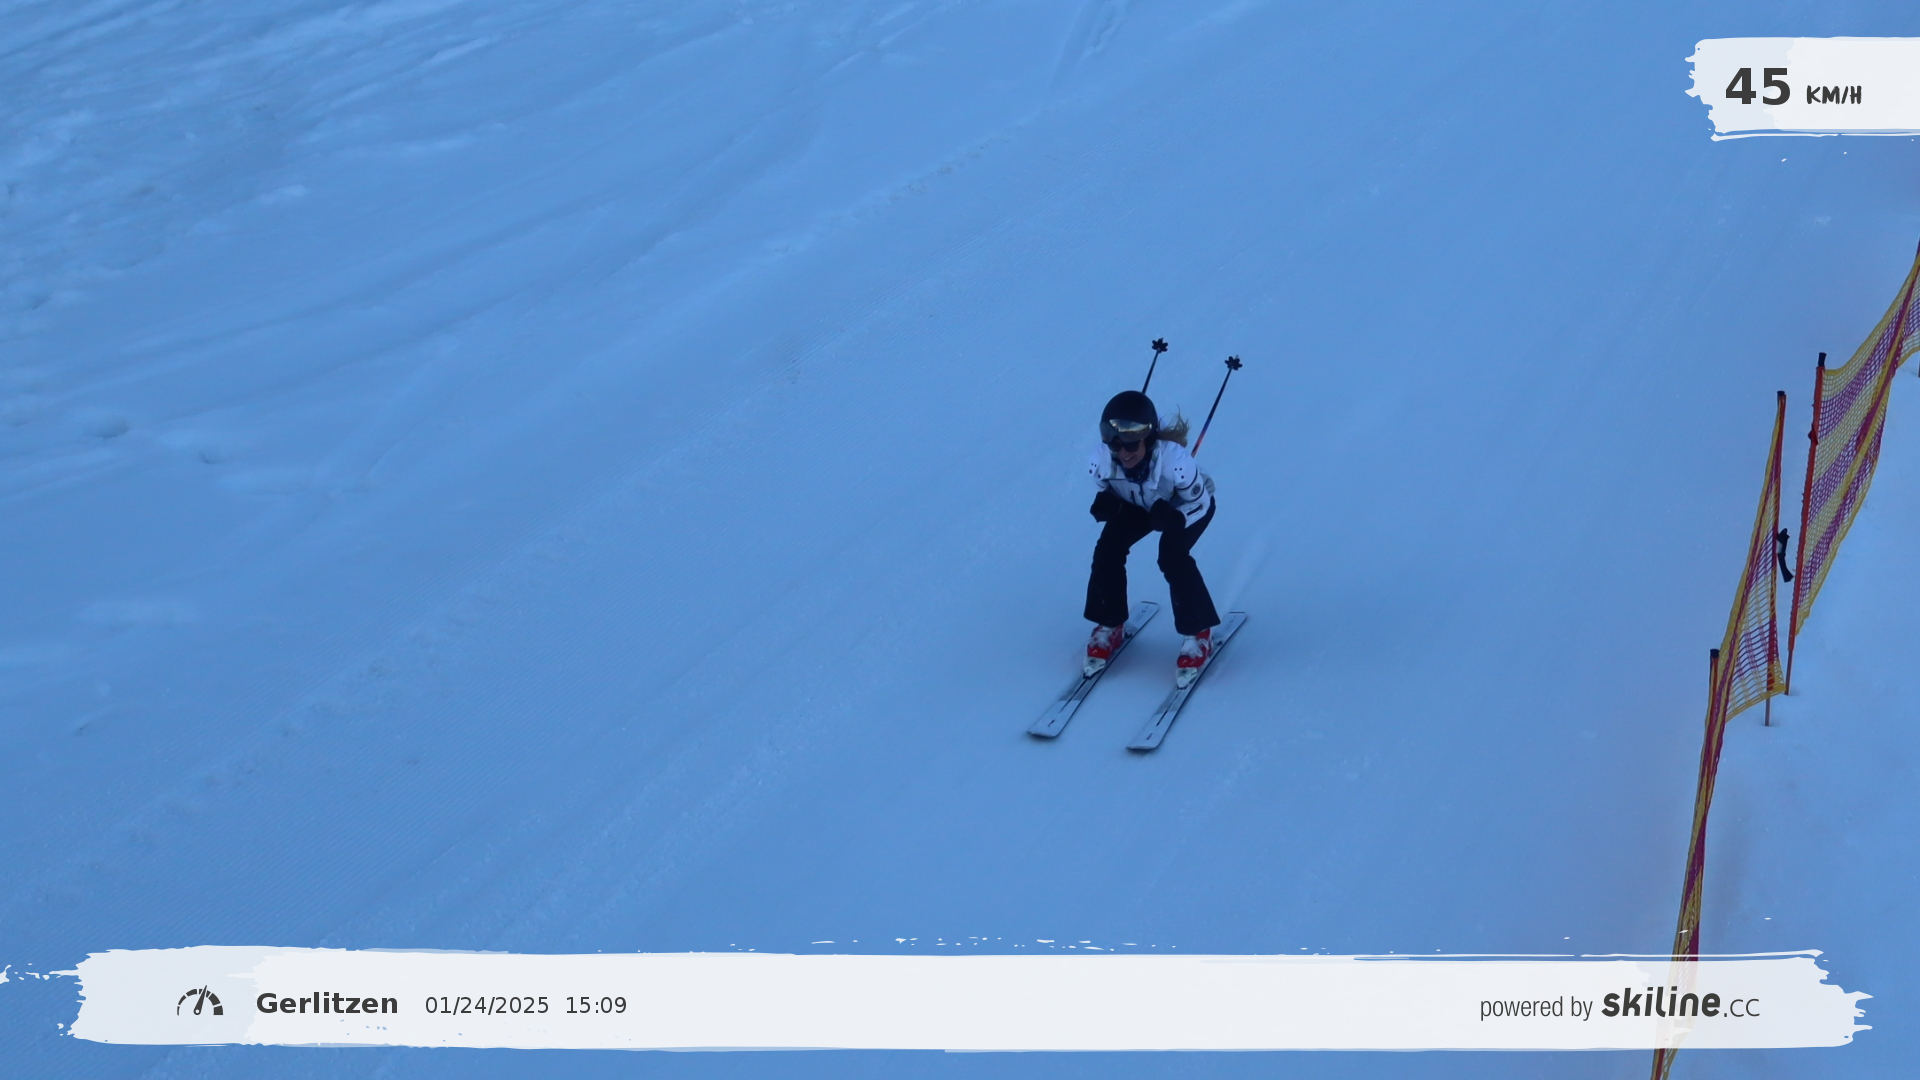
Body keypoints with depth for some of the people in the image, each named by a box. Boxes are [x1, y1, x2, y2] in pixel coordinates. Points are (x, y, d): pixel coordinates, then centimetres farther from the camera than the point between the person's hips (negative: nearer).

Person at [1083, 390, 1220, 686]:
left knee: (1172, 556, -27)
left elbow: (1199, 502, -26)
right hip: (1139, 504, 4)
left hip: (1188, 506, -4)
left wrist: (1174, 517, -45)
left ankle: (1198, 633, -9)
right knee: (1108, 549, -17)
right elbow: (1107, 491, -8)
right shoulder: (1101, 461, -31)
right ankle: (1110, 626, 5)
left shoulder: (1173, 459, -43)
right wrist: (1106, 504, -31)